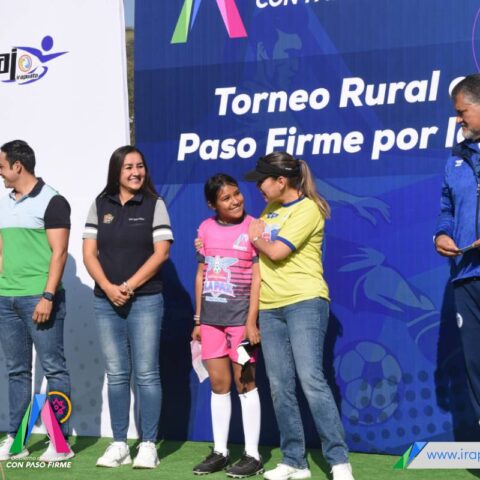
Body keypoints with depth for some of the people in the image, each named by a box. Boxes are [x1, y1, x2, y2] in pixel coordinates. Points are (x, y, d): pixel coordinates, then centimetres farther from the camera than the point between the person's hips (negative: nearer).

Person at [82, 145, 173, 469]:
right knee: (116, 375, 6)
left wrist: (129, 286, -12)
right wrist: (109, 288, -10)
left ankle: (148, 445, 2)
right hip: (106, 301, 3)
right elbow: (90, 252, 4)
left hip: (145, 300, -3)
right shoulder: (100, 206, 8)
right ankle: (119, 444, 11)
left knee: (146, 374, -2)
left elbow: (161, 252, -6)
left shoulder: (154, 204, 1)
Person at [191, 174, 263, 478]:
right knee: (218, 384, 9)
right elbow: (201, 276, 14)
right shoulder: (206, 229, 8)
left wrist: (252, 321, -14)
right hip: (211, 314, 5)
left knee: (245, 382, -2)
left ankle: (252, 455, 4)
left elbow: (257, 278, -8)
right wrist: (198, 319, 13)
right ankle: (220, 452, 16)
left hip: (240, 313, -5)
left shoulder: (252, 227, -6)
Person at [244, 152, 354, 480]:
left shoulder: (307, 209, -8)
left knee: (311, 379, -15)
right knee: (280, 387, 4)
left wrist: (257, 239, 4)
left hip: (305, 302, -8)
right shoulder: (270, 211, 18)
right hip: (270, 306, 8)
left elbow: (277, 251, -15)